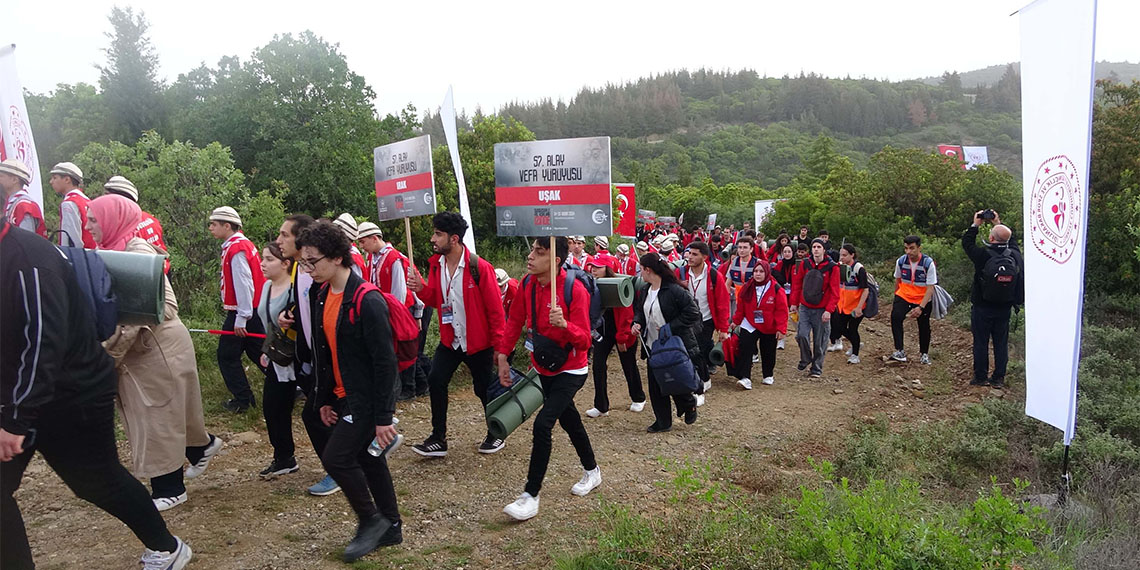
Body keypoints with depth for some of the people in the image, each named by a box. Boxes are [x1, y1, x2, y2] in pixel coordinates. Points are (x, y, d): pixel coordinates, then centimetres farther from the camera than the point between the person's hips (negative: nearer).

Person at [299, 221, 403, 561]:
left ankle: (371, 521, 13)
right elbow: (322, 352, 13)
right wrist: (323, 399, 15)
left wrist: (383, 417, -20)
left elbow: (385, 362, -22)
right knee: (368, 459, 16)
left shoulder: (367, 301, -23)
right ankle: (390, 529, 31)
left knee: (335, 457, -9)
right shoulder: (321, 295, 4)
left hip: (367, 399, -9)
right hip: (344, 397, 9)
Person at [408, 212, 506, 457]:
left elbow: (495, 308, -16)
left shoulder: (479, 267, -20)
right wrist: (421, 289, -13)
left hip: (479, 342, -5)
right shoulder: (436, 264, 0)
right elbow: (435, 299, 9)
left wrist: (499, 345, -15)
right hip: (449, 340, 6)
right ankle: (438, 439, 12)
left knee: (484, 389, 8)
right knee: (436, 382, -1)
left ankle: (496, 434, 31)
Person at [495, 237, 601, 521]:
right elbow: (515, 321, 5)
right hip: (543, 368, 7)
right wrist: (502, 355, -2)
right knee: (569, 420, 21)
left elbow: (584, 341, -24)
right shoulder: (528, 284, -6)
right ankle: (592, 472, 44)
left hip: (570, 371, -7)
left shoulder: (575, 290, -24)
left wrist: (564, 324, -42)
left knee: (543, 423, -18)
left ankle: (530, 496, -7)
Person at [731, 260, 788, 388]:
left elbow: (782, 310, -11)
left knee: (768, 352, 13)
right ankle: (745, 378, -17)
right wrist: (736, 321, 12)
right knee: (745, 349, -15)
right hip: (749, 325, 2)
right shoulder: (747, 289, -1)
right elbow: (740, 308, 9)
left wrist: (781, 329, -14)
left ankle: (768, 376, 34)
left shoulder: (776, 289, -11)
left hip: (769, 328, -1)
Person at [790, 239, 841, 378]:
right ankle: (805, 359, 17)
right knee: (802, 334, -11)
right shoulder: (804, 264, 2)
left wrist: (829, 310, -14)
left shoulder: (832, 267, -6)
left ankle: (817, 368, 21)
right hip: (805, 308, 2)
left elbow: (835, 292, -7)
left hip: (822, 310, -2)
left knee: (819, 341, 4)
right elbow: (797, 284, 9)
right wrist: (794, 303, 7)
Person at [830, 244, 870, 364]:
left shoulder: (859, 268, -18)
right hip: (843, 304, 6)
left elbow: (865, 289, -18)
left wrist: (859, 307, -22)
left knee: (852, 329, 1)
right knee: (840, 327, 10)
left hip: (856, 306, -6)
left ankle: (855, 355, 19)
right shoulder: (840, 266, 1)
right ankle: (856, 343, 36)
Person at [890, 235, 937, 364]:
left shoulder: (928, 263, -19)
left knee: (924, 326, 10)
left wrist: (921, 307, -28)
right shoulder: (901, 261, -9)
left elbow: (930, 288, -19)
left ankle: (924, 354, 35)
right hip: (903, 296, 1)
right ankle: (899, 352, -27)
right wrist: (895, 299, 19)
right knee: (895, 316, -25)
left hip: (923, 300, -1)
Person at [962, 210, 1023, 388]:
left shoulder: (984, 255, -17)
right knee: (1001, 343, 10)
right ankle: (999, 378, 16)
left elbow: (967, 242, -1)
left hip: (982, 308, -4)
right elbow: (1010, 240, 17)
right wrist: (999, 224, 23)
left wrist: (976, 224, 10)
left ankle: (981, 377, 10)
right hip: (1004, 308, 4)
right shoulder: (1015, 255, -5)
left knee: (981, 342, 4)